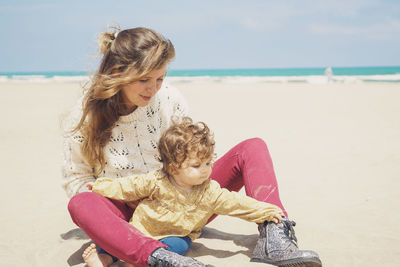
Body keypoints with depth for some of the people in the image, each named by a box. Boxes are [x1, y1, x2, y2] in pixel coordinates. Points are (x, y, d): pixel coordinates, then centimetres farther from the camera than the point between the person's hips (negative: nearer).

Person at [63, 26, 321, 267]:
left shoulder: (169, 99, -6)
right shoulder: (85, 116, -10)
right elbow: (75, 179, -1)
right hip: (133, 214, -2)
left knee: (252, 148, -11)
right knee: (80, 204, -35)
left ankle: (273, 239, -30)